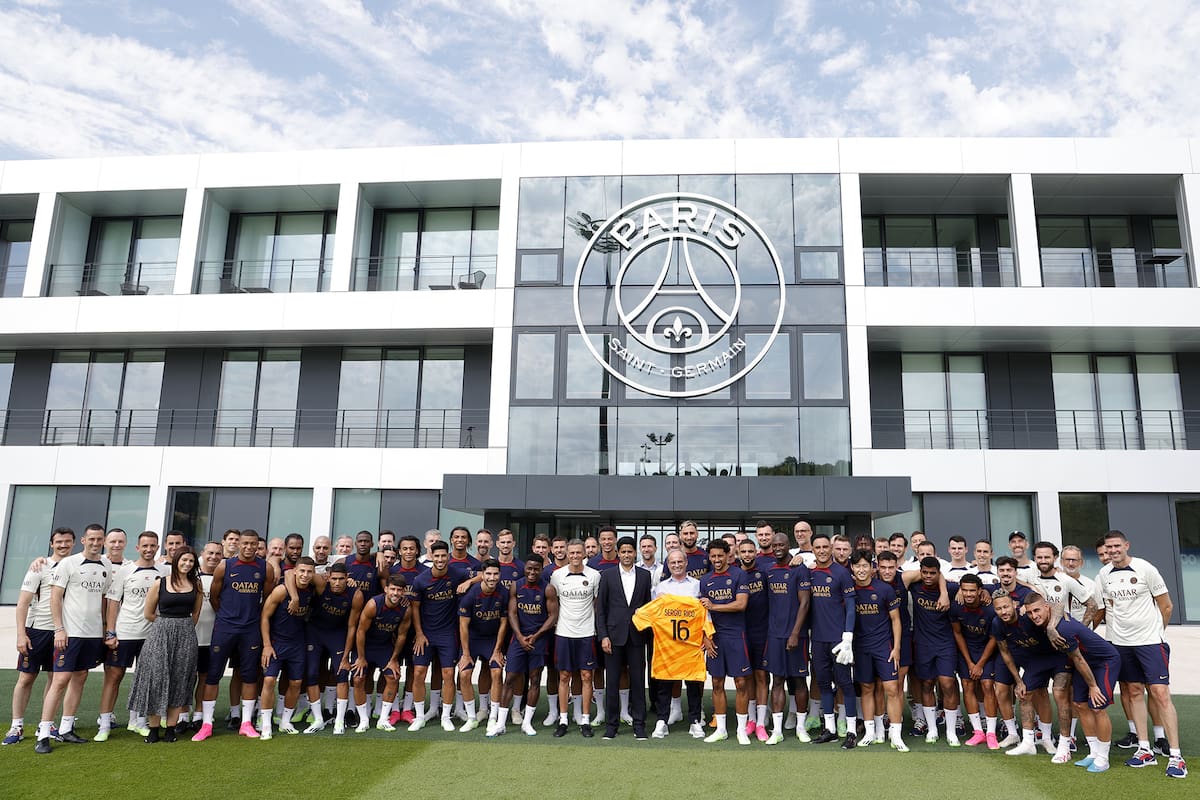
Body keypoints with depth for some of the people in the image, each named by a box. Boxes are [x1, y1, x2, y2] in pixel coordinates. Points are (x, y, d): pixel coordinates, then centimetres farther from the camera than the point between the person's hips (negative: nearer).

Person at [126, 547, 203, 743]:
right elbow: (148, 613, 4)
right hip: (161, 634, -2)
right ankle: (153, 728, 9)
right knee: (156, 677, -3)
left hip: (186, 636, 2)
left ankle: (170, 727, 12)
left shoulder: (196, 584, 6)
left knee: (179, 681, 4)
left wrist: (184, 627, 9)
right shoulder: (160, 583, -1)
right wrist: (167, 622, 6)